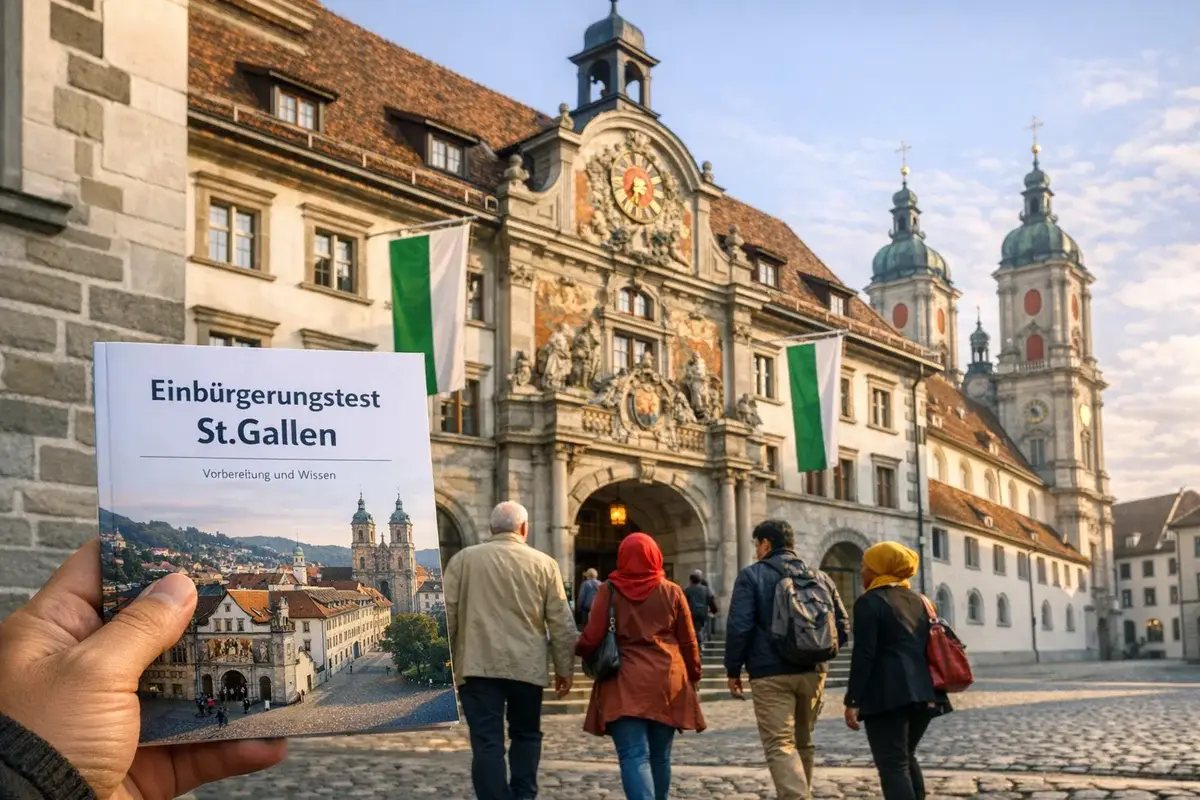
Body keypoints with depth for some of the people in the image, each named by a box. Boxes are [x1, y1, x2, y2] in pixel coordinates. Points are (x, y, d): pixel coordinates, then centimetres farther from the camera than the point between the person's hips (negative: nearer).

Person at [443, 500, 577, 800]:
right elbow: (561, 623, 5)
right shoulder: (544, 564, 5)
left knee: (487, 742, -1)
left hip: (478, 664, -1)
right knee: (526, 735, 18)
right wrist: (564, 668, 12)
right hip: (527, 666, 1)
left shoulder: (464, 559, 4)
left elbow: (446, 615, 2)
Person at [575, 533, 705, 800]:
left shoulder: (609, 590, -2)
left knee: (634, 756, -7)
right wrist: (693, 676, 23)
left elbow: (592, 638, -5)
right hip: (667, 683, 3)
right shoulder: (672, 591, 4)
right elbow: (688, 642, 8)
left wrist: (578, 649, 17)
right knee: (659, 756, 14)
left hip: (625, 684, -2)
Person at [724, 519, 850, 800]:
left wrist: (733, 670, -2)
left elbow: (739, 627, -11)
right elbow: (843, 628, 12)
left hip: (771, 674, -5)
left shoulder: (752, 575, -2)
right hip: (813, 672, 5)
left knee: (780, 746, -8)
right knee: (802, 742, 19)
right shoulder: (820, 577, 13)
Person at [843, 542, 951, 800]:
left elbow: (864, 655, -13)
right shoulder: (918, 600, 18)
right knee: (906, 758, 22)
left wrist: (853, 701, -12)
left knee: (892, 765, -8)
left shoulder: (870, 602, -5)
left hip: (888, 695, -8)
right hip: (922, 692, 8)